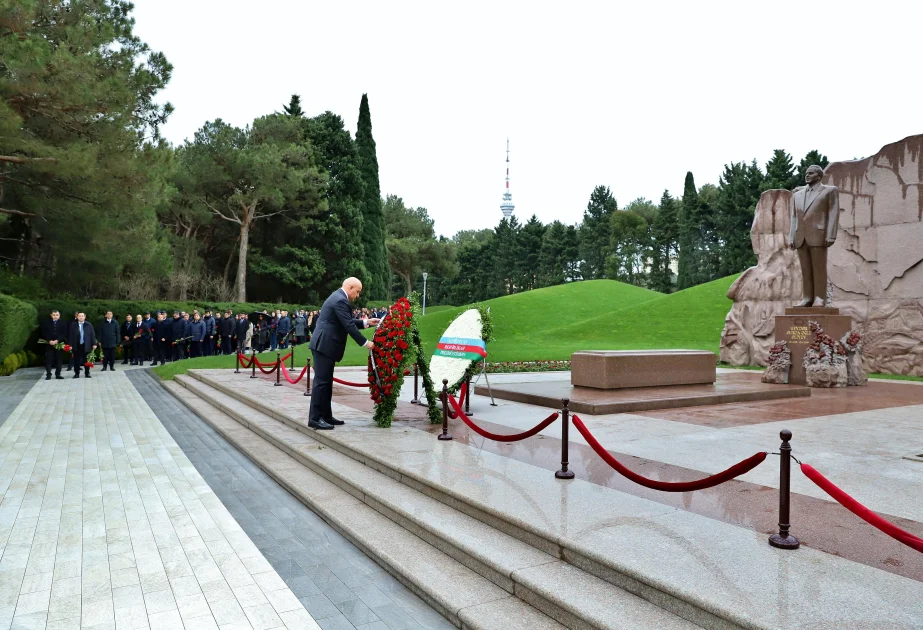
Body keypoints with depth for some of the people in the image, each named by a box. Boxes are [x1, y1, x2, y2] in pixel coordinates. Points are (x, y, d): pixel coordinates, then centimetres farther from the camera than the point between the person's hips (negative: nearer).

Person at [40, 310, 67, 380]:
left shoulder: (63, 324, 6)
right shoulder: (46, 323, 7)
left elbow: (64, 334, 0)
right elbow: (44, 333, 2)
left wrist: (57, 340, -12)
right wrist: (49, 341, -11)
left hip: (59, 344, 0)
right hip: (49, 344, 0)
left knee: (58, 360, 3)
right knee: (48, 360, -1)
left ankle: (58, 374, 9)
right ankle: (48, 375, 3)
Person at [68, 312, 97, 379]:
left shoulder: (89, 325, 4)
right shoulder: (73, 325, 3)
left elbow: (92, 335, 3)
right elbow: (70, 336, 2)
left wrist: (94, 344, -2)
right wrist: (70, 345, -4)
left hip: (86, 345, 0)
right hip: (76, 346, 0)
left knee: (86, 360, 6)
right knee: (76, 360, 4)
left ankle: (87, 373, 14)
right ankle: (76, 373, 14)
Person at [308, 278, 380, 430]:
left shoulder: (338, 297, 17)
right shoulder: (340, 300, -16)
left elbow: (348, 322, 22)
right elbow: (349, 326, -19)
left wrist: (366, 322, 14)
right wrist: (365, 343, -13)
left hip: (324, 345, 11)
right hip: (324, 345, -11)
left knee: (326, 382, 12)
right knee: (321, 381, -9)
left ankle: (326, 416, 16)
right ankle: (315, 418, -6)